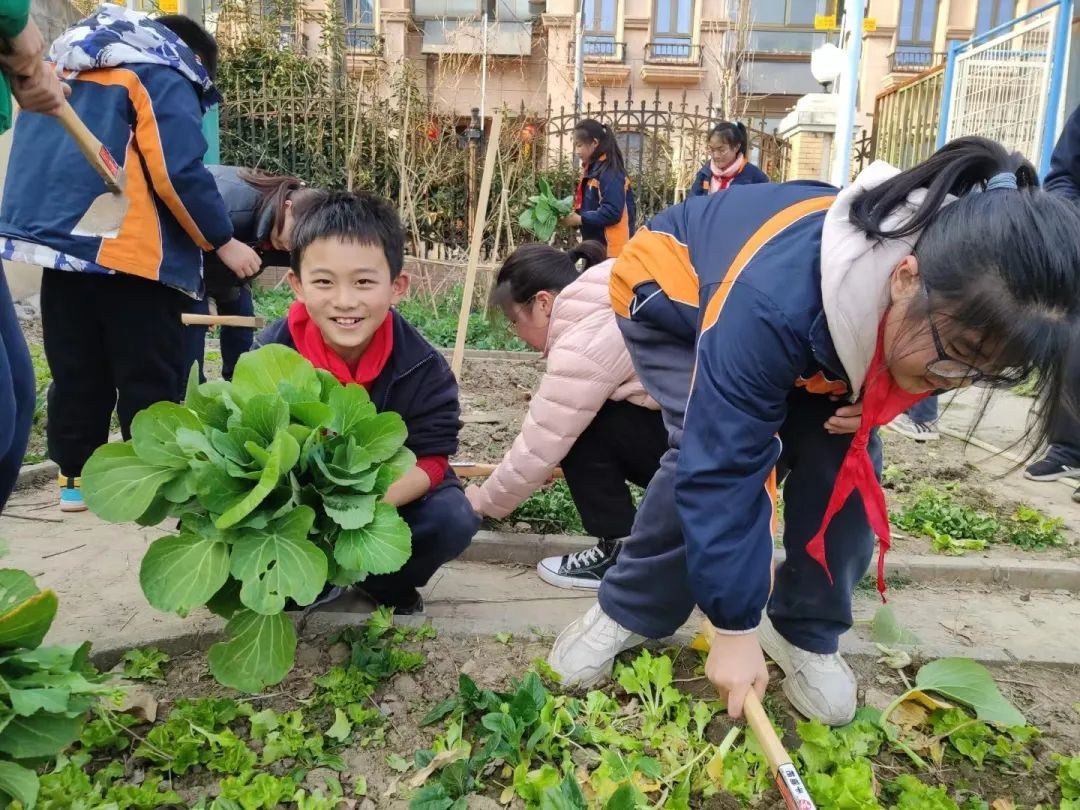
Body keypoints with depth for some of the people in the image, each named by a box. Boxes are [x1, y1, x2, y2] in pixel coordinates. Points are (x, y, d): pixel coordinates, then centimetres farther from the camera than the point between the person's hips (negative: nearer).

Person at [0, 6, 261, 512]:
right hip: (129, 252, -7)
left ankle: (75, 476, 20)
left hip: (56, 238, 7)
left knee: (77, 373, 14)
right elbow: (179, 174, -14)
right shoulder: (163, 81, -1)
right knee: (150, 378, 1)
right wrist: (224, 242, -7)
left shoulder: (64, 71, 23)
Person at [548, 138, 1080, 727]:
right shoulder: (773, 302, -46)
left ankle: (806, 634, 6)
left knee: (846, 460, -14)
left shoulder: (951, 306, -26)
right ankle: (626, 612, -2)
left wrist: (878, 401, -25)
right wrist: (735, 628, -31)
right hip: (673, 290, -5)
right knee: (710, 454, -25)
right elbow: (725, 467, -40)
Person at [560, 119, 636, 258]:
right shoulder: (592, 170, 14)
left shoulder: (610, 172, -14)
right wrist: (572, 215, 3)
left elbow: (612, 213, -22)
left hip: (610, 249, -9)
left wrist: (579, 219, -17)